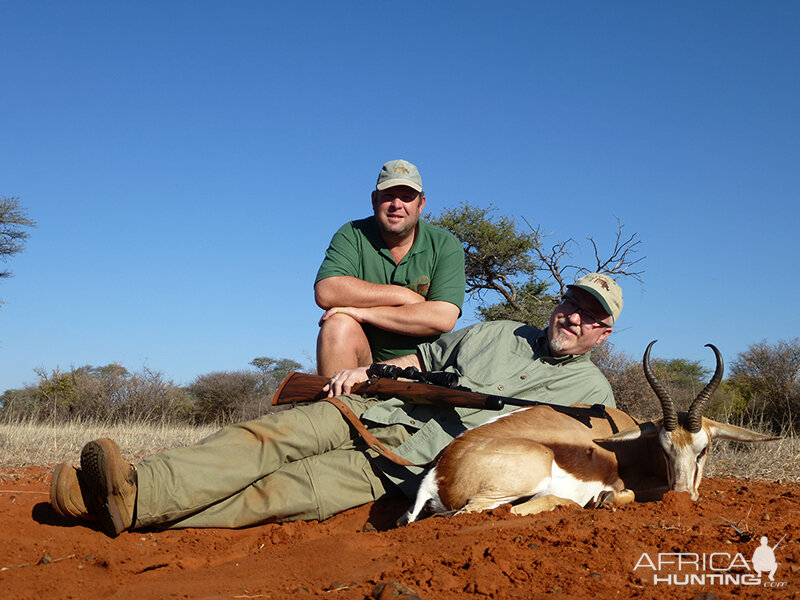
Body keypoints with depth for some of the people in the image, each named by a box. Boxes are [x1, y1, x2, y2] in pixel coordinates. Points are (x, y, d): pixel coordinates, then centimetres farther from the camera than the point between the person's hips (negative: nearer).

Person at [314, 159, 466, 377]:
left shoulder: (445, 245, 0)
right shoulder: (353, 235, 1)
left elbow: (443, 319, -14)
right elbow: (326, 292, -17)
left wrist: (363, 312, -17)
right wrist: (403, 295, -15)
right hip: (366, 360, 0)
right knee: (339, 325, -28)